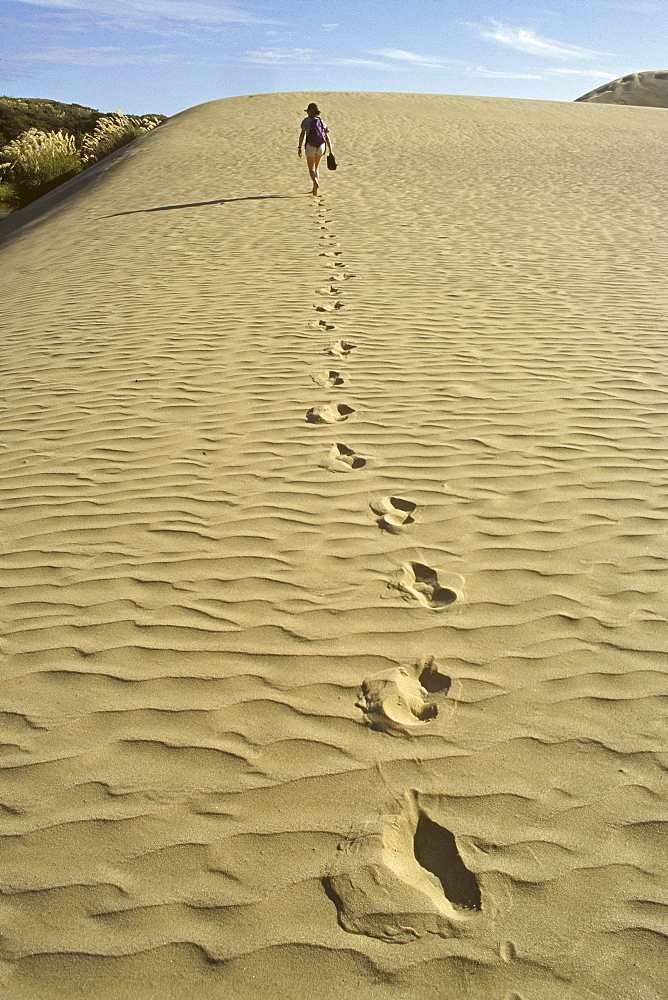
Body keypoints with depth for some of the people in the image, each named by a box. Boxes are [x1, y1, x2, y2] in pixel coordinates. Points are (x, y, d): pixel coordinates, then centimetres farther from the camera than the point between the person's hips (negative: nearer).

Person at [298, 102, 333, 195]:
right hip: (321, 146, 4)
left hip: (311, 146, -4)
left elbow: (302, 134, -6)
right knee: (316, 167, 22)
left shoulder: (306, 120, 6)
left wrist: (299, 147, -7)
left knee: (311, 169, 1)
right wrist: (330, 152, 7)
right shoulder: (322, 122, 14)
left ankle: (315, 182, -31)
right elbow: (327, 138, 8)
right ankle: (314, 189, 18)